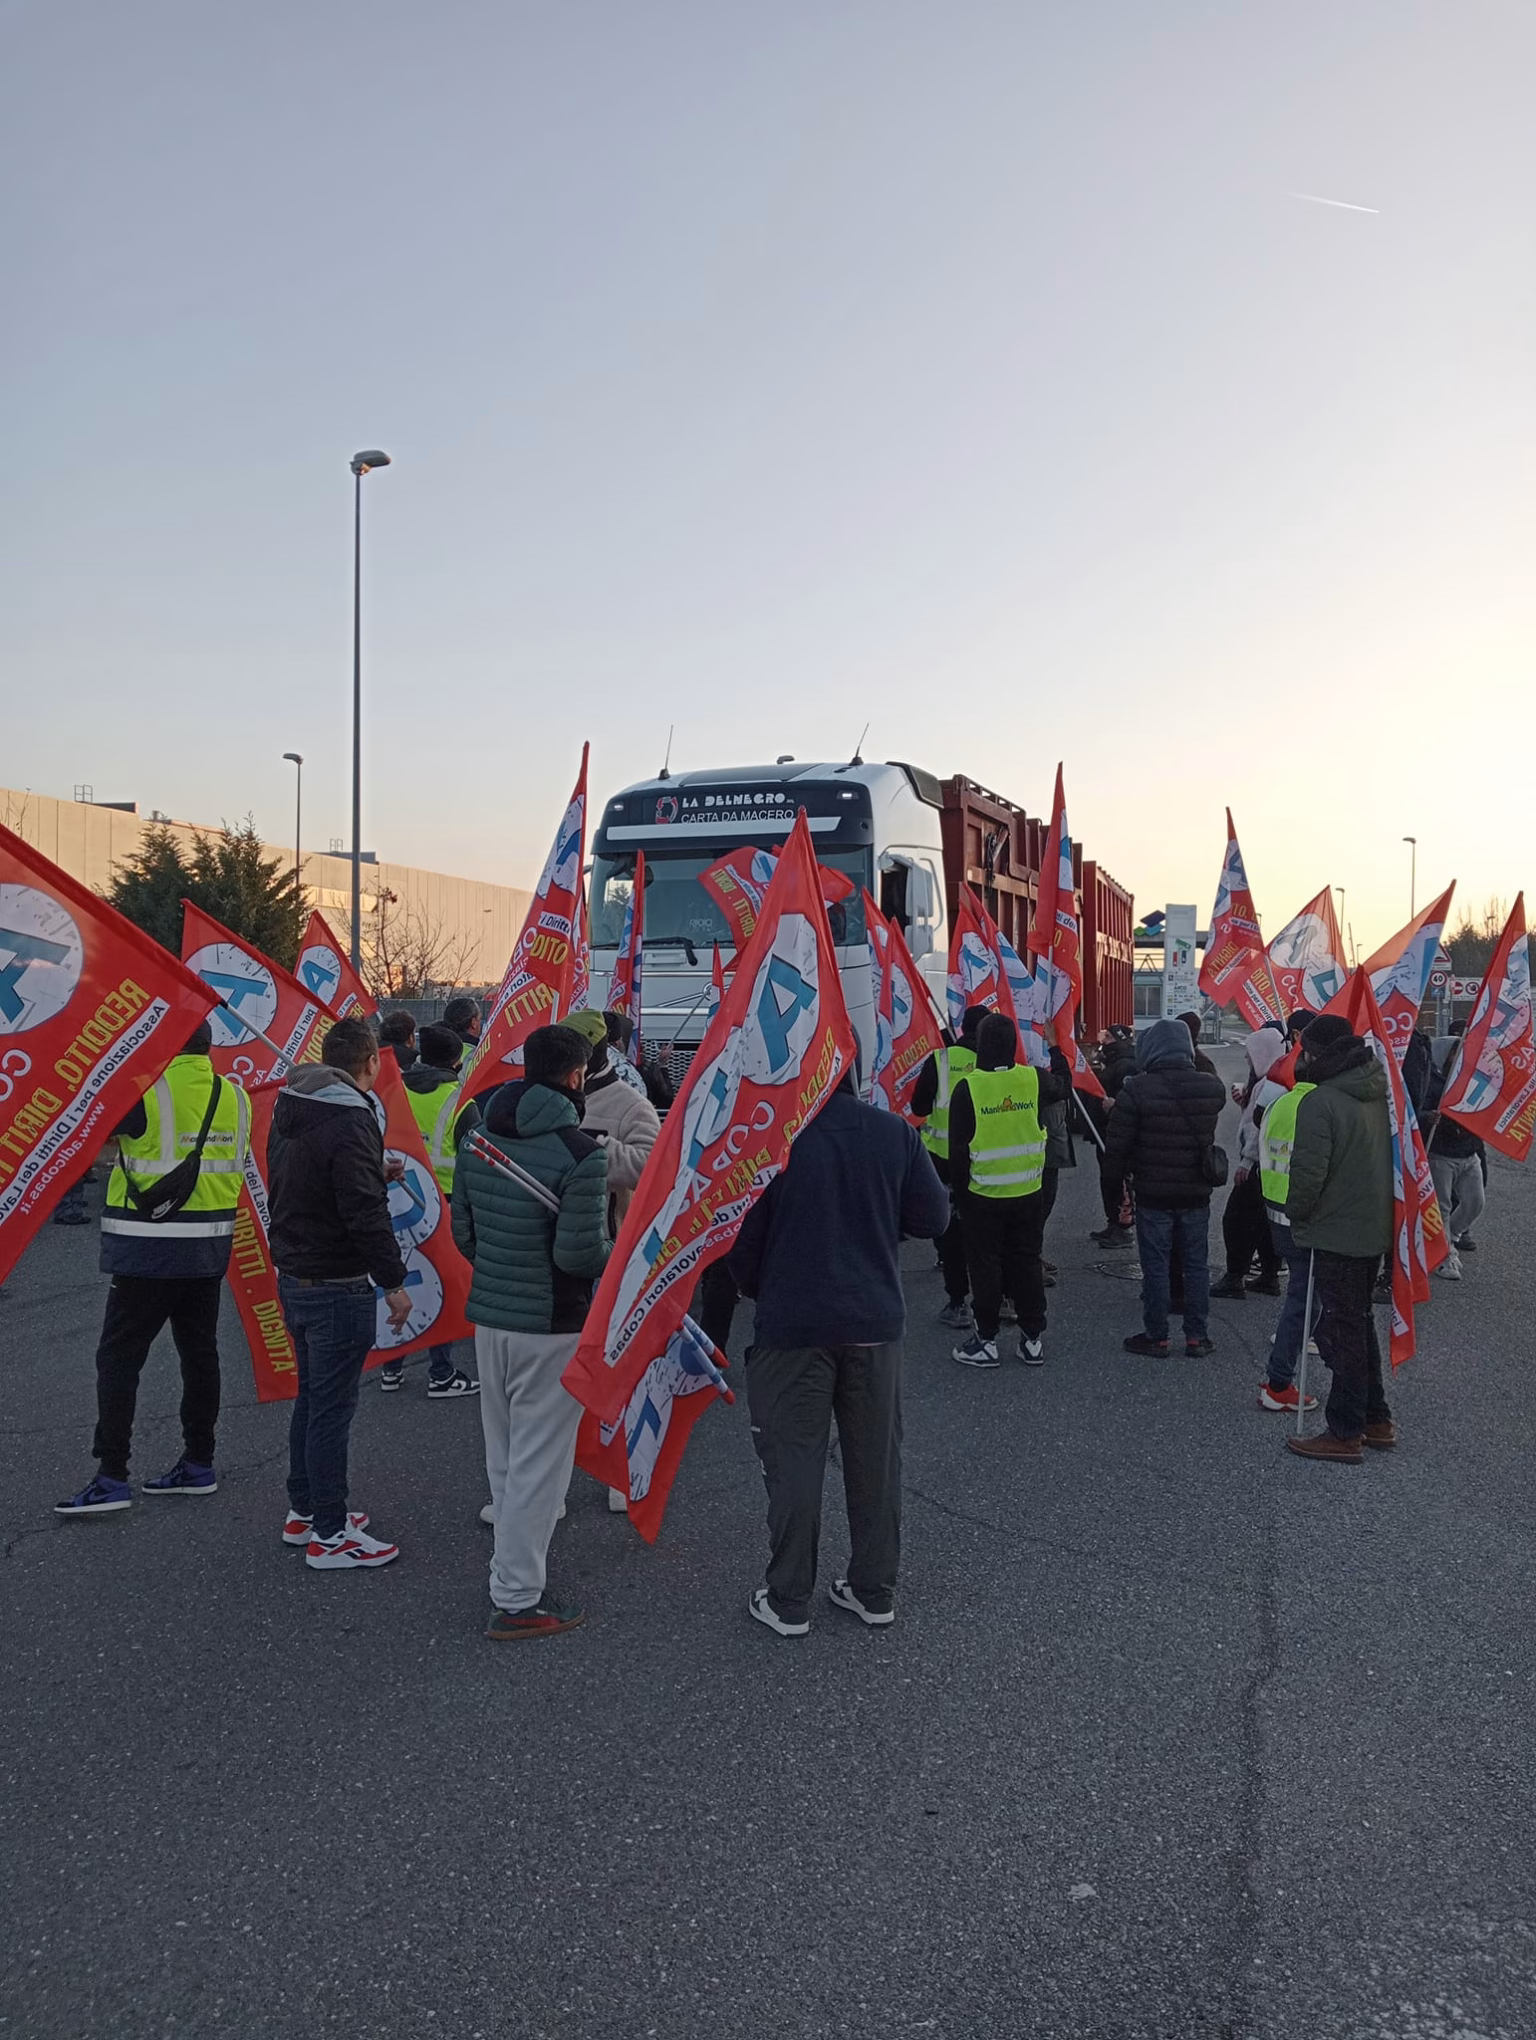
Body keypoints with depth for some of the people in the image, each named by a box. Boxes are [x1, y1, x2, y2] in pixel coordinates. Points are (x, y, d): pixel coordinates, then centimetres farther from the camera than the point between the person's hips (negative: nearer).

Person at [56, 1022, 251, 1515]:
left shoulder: (148, 1091, -14)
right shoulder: (235, 1095, 5)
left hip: (150, 1249, -6)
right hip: (211, 1248, 6)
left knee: (118, 1358, 1)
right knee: (199, 1353, 14)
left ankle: (111, 1477, -1)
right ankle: (198, 1463, 22)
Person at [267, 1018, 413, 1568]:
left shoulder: (290, 1109, 9)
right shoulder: (349, 1120, -21)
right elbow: (365, 1213, -24)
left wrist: (375, 1173, 18)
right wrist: (393, 1282, -16)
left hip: (293, 1275, 9)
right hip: (337, 1286, -9)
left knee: (311, 1396, 20)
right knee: (332, 1408, -1)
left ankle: (303, 1511, 32)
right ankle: (329, 1535, 8)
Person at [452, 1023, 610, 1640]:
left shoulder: (477, 1140, 4)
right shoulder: (581, 1153, -19)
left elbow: (462, 1230, 10)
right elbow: (579, 1252, -21)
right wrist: (618, 1254, -2)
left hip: (488, 1314, 7)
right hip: (552, 1327, -7)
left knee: (503, 1456, 20)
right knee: (539, 1462, 3)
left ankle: (513, 1562, 34)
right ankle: (517, 1601, 10)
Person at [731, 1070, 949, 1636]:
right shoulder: (895, 1132, -3)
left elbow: (742, 1236, -4)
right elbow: (934, 1218, 3)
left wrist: (758, 1290, 15)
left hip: (792, 1324, -3)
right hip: (876, 1321, 3)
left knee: (793, 1462, 6)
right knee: (876, 1458, 14)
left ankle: (787, 1601, 15)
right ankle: (874, 1591, 25)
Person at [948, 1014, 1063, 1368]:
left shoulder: (967, 1087, -14)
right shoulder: (1034, 1079, -6)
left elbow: (958, 1148, -9)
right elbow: (1060, 1089, 21)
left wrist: (958, 1192, 2)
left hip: (982, 1196, -3)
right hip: (1029, 1193, 3)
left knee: (986, 1267, 7)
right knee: (1027, 1262, 13)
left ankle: (986, 1340, 13)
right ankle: (1033, 1339, 19)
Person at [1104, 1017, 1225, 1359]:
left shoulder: (1136, 1090, -17)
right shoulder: (1212, 1087, -2)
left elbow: (1116, 1145, -13)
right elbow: (1213, 1135, 12)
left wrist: (1122, 1172, 4)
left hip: (1153, 1194, -4)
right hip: (1197, 1192, 4)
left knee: (1155, 1267, 6)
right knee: (1197, 1264, 13)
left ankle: (1156, 1336, 15)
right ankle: (1196, 1336, 19)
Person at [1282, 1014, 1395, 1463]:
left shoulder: (1320, 1101, -20)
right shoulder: (1378, 1095, 7)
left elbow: (1308, 1173, -22)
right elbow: (1387, 1161, 15)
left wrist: (1296, 1213, -4)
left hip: (1336, 1235, -8)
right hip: (1375, 1230, 9)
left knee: (1342, 1329, -1)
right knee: (1360, 1322, 20)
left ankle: (1345, 1433, 7)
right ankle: (1376, 1420, 28)